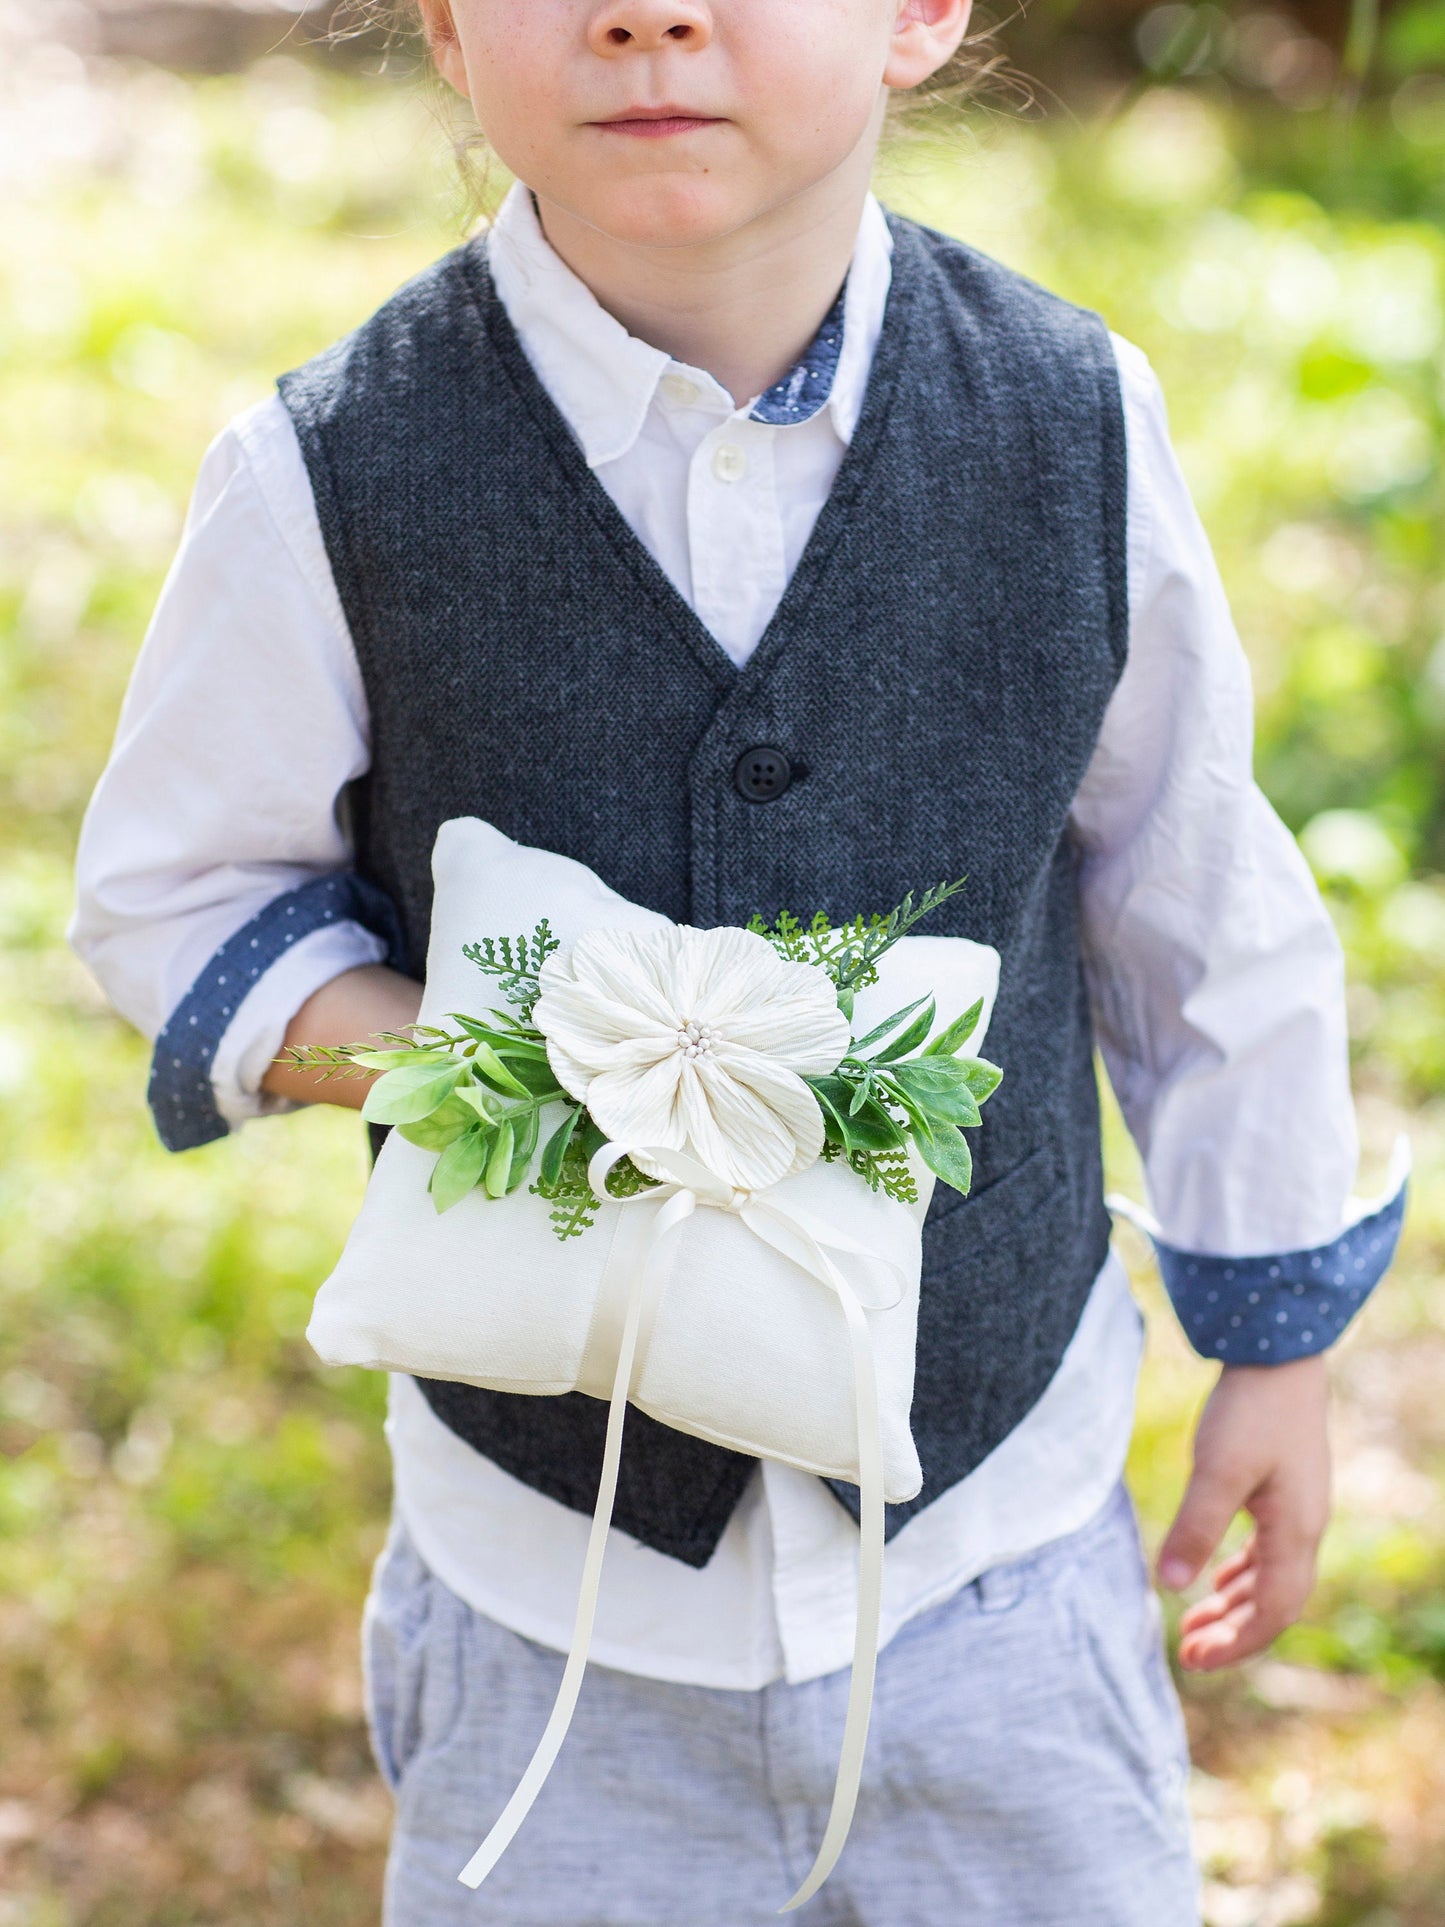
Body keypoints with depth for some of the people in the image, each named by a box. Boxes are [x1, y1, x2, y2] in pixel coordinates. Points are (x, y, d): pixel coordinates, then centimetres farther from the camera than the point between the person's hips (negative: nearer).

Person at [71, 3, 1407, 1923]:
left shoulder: (1075, 426, -9)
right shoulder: (335, 482, -14)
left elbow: (1206, 914, 3)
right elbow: (171, 895, 0)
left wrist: (1276, 1338, 11)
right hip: (557, 1554, 0)